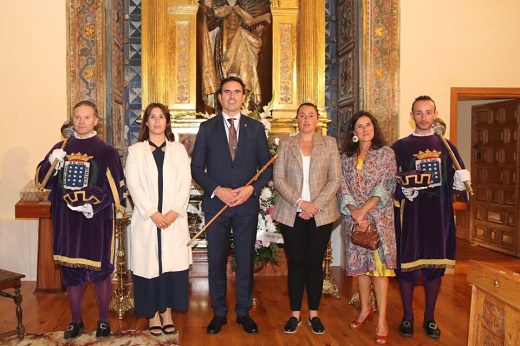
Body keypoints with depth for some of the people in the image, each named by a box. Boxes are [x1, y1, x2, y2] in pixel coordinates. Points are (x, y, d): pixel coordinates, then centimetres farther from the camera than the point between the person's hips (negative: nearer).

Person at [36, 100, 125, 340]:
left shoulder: (106, 152, -3)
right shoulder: (61, 148, 8)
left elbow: (116, 187, -6)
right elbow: (42, 178, 9)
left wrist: (95, 205, -20)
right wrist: (51, 162, -11)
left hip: (97, 220, -3)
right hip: (67, 220, 3)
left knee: (100, 271, 6)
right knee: (71, 272, 11)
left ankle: (103, 320, 22)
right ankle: (76, 321, 27)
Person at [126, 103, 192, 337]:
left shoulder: (178, 149, 10)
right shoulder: (135, 151, 7)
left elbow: (185, 183, 2)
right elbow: (133, 185, -3)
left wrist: (175, 212, -11)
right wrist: (153, 213, -13)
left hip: (174, 219, 1)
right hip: (147, 219, -1)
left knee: (172, 264, 1)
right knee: (149, 264, 1)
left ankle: (167, 311, 15)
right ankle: (153, 314, 14)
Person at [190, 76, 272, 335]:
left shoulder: (256, 127, 6)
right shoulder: (207, 127, 4)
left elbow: (266, 165, 6)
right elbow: (196, 167, 1)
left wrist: (252, 188, -11)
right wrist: (217, 190, -12)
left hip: (247, 204, 1)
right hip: (216, 202, 0)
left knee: (245, 260, 8)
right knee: (216, 260, 6)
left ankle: (243, 312, 22)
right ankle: (219, 313, 21)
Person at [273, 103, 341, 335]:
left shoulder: (329, 144, 7)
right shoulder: (285, 145, 7)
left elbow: (335, 179, 0)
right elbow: (279, 179, -1)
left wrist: (316, 206, -11)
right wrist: (300, 202, -13)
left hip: (321, 214, 0)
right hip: (292, 213, 0)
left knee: (315, 263, 5)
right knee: (295, 263, 4)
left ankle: (314, 314, 17)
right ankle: (295, 314, 15)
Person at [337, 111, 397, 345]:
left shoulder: (386, 153, 1)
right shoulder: (346, 157, 9)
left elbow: (387, 186, -8)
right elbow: (342, 187, 2)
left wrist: (364, 210, -16)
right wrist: (354, 211, -13)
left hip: (379, 217, -3)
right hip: (354, 217, 3)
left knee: (379, 262, -5)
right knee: (360, 263, 10)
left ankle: (381, 319, -1)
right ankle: (365, 309, 26)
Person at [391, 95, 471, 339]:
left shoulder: (445, 146, 10)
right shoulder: (400, 147, 2)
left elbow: (458, 178, 12)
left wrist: (460, 184, -9)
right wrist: (403, 190, -20)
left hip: (439, 214, 3)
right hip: (411, 214, -2)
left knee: (436, 265, 9)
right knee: (407, 265, 3)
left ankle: (430, 318, 25)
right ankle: (407, 317, 21)